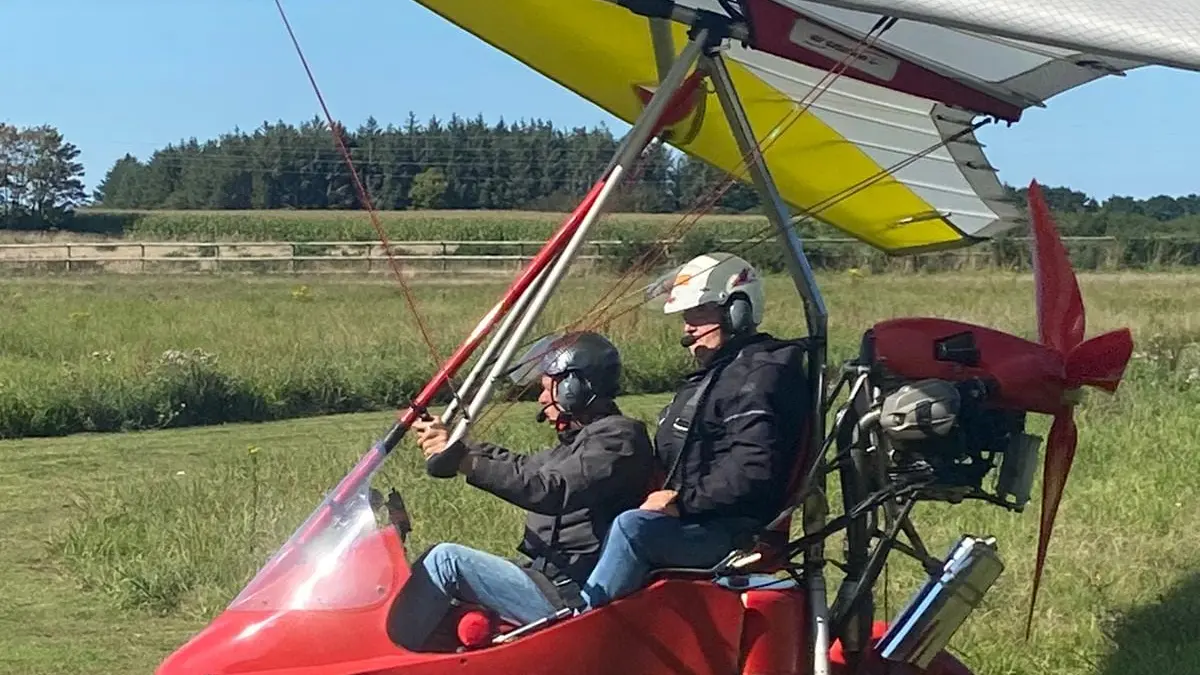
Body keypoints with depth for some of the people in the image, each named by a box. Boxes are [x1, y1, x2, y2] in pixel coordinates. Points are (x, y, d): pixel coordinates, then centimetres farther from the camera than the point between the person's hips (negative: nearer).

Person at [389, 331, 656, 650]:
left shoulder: (619, 437, -15)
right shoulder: (587, 437, 16)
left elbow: (549, 491, -29)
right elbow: (525, 467, 27)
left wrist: (463, 461, -32)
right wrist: (455, 444, 22)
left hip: (571, 597, -10)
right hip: (554, 579, 10)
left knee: (447, 560, -15)